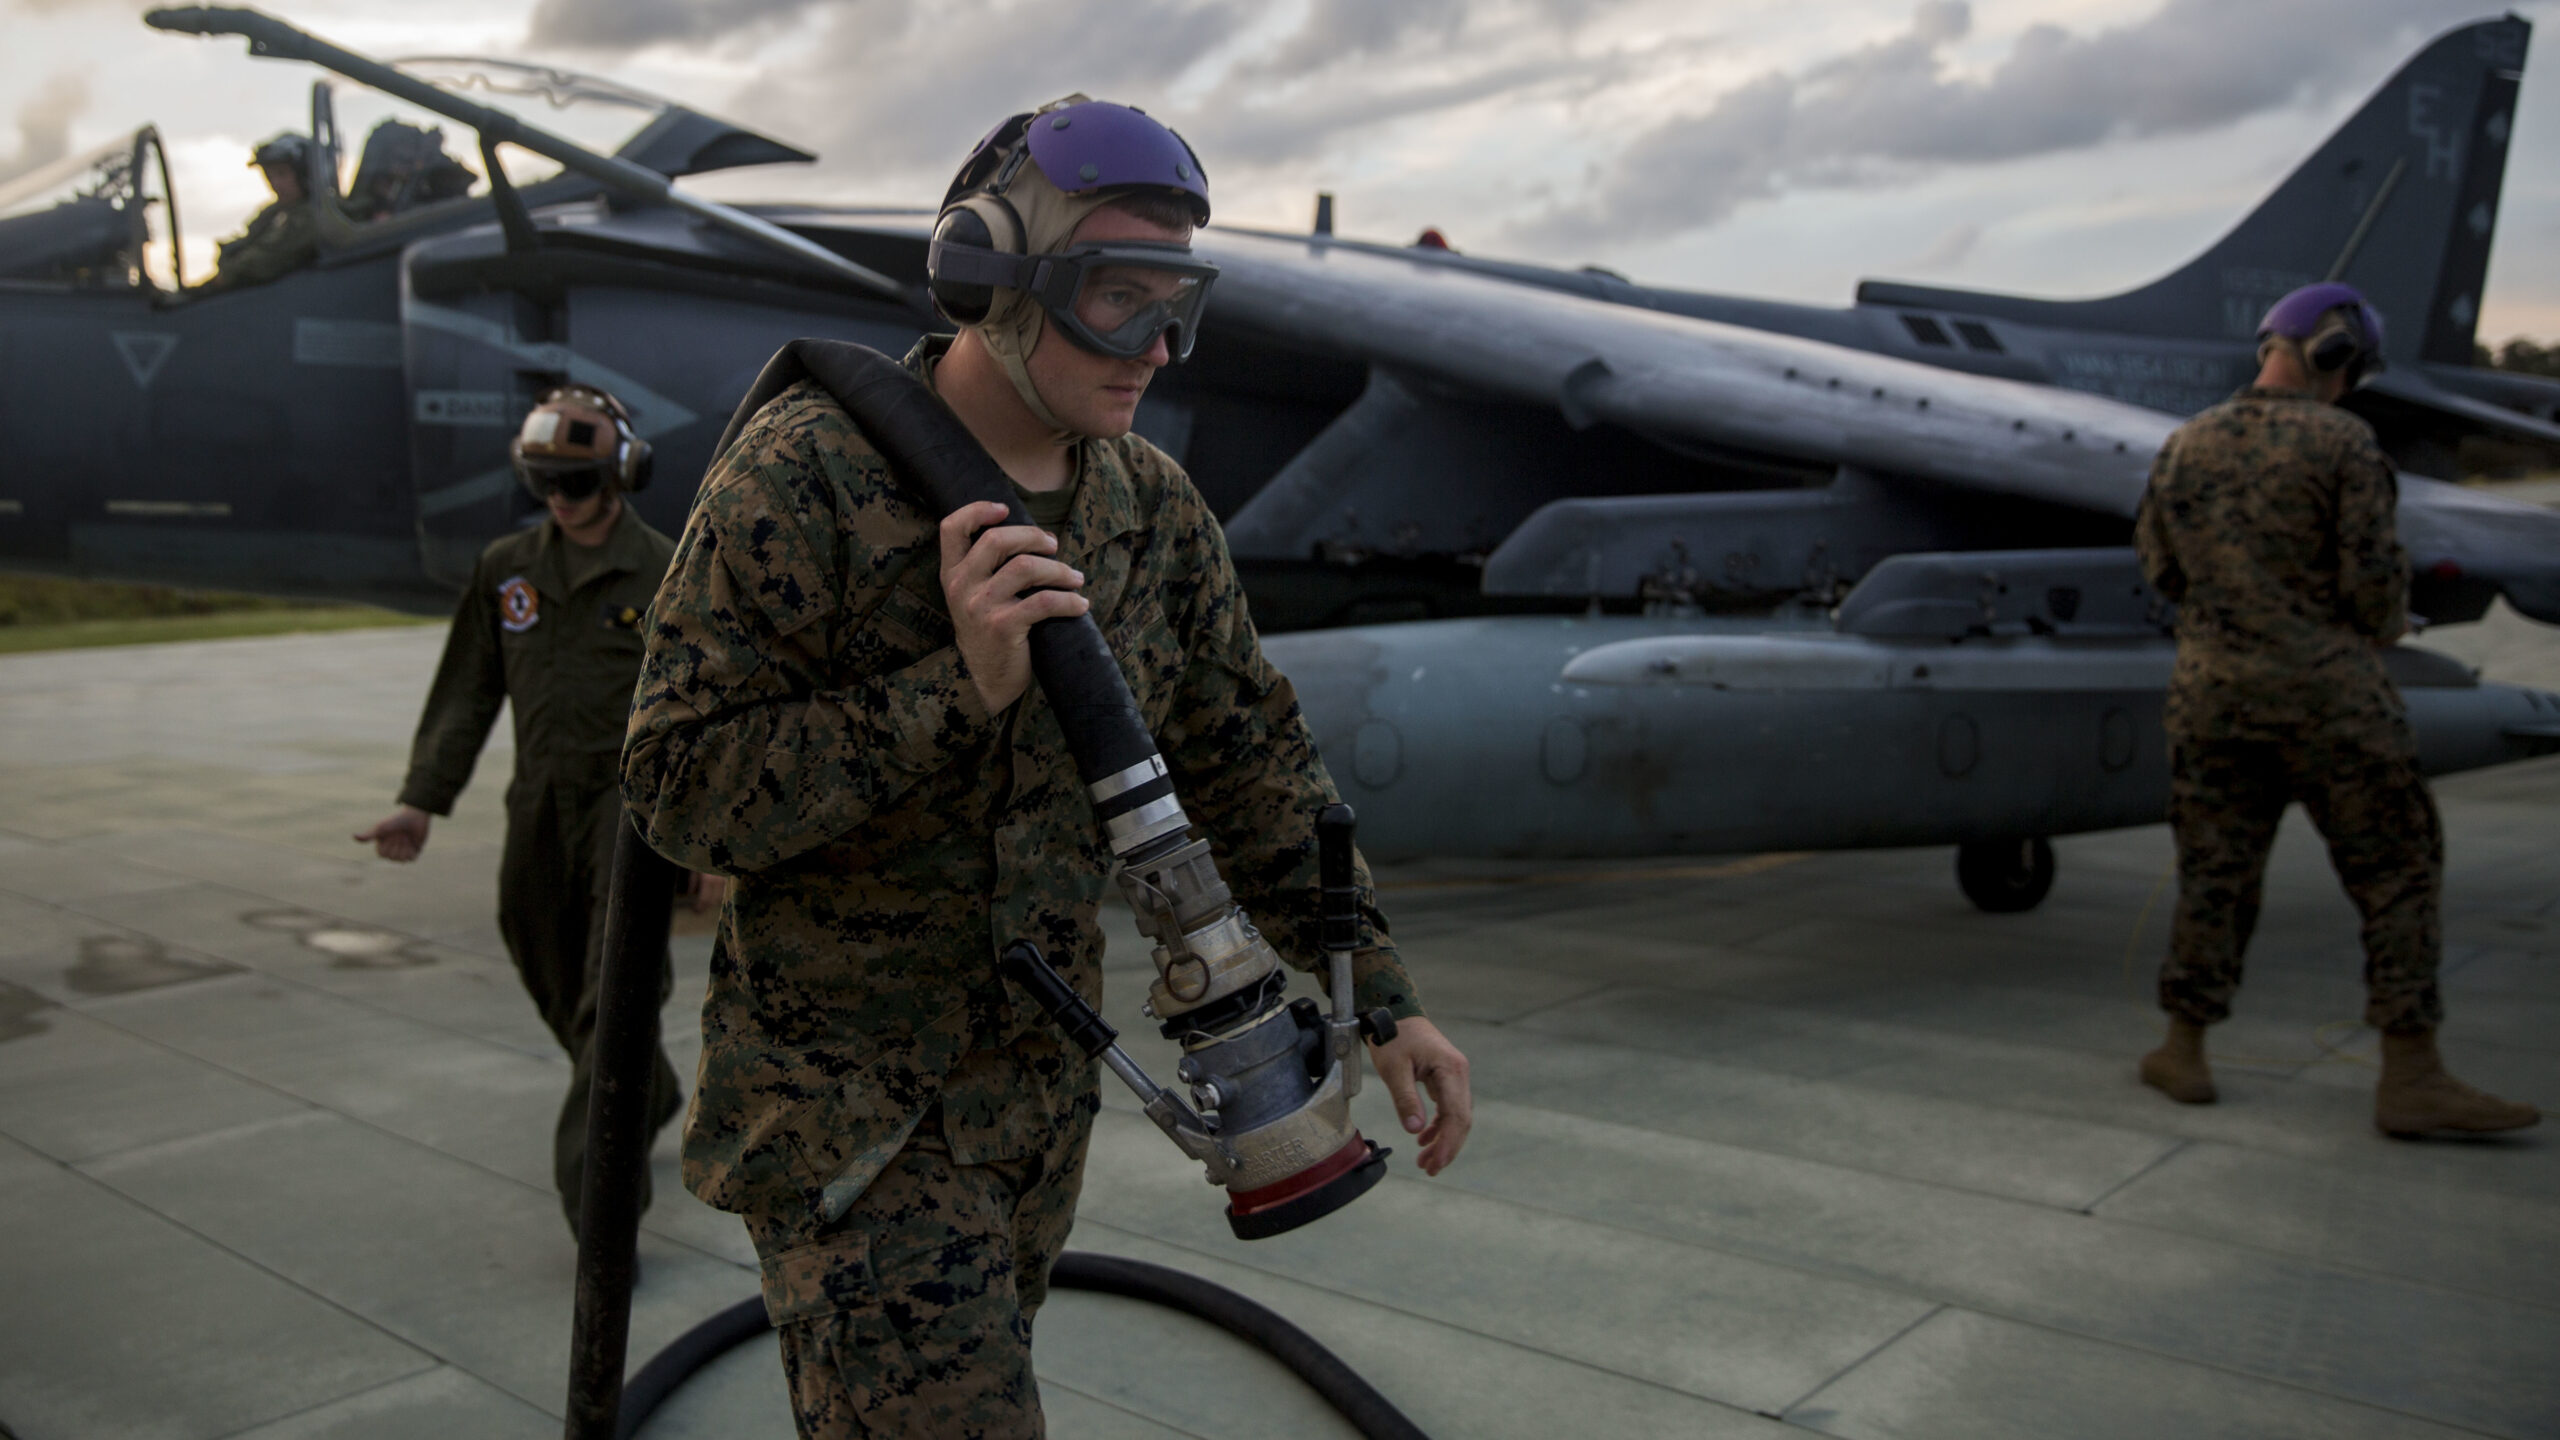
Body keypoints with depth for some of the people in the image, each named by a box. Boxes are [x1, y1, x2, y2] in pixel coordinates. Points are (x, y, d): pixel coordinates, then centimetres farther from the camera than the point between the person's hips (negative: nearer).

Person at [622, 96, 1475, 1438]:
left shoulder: (1155, 510, -1)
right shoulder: (804, 473, -18)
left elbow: (1250, 761, 5)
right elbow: (681, 788, -20)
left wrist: (1376, 991, -3)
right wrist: (960, 685, -31)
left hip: (1036, 1081, 6)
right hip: (846, 1098, -6)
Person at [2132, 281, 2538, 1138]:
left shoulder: (2185, 447, 6)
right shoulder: (2341, 442, -8)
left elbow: (2160, 569, 11)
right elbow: (2374, 573, -11)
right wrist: (2379, 635, 9)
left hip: (2212, 689, 5)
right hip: (2325, 690, -5)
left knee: (2214, 872, 13)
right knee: (2397, 873, 6)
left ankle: (2182, 1052, 19)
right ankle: (2410, 1078, 8)